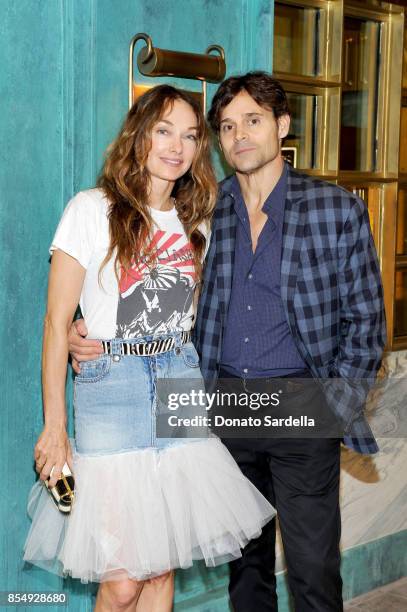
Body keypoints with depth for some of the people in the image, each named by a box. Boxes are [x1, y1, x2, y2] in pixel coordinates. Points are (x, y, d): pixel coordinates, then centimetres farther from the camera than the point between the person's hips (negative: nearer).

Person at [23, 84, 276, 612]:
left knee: (162, 568, 8)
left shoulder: (196, 222, 12)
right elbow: (57, 322, -6)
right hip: (111, 393, -4)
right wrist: (54, 426, -9)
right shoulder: (92, 210, -4)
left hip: (182, 389, 5)